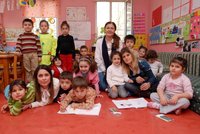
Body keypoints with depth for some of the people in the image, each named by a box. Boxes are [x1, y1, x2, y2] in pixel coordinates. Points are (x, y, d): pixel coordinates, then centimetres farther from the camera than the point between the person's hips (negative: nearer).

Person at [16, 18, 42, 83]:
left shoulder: (35, 36, 6)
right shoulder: (21, 36, 10)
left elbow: (38, 46, 3)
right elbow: (18, 44, 5)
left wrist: (39, 56, -2)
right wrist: (18, 51, -15)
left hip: (34, 54, -1)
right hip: (25, 55, 2)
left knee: (34, 70, 1)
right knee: (27, 70, 10)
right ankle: (29, 83, 21)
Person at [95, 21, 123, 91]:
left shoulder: (119, 42, -2)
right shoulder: (99, 41, 0)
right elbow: (97, 58, -2)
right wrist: (104, 70, -7)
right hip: (102, 70, 0)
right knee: (104, 87, -11)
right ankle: (107, 89, 23)